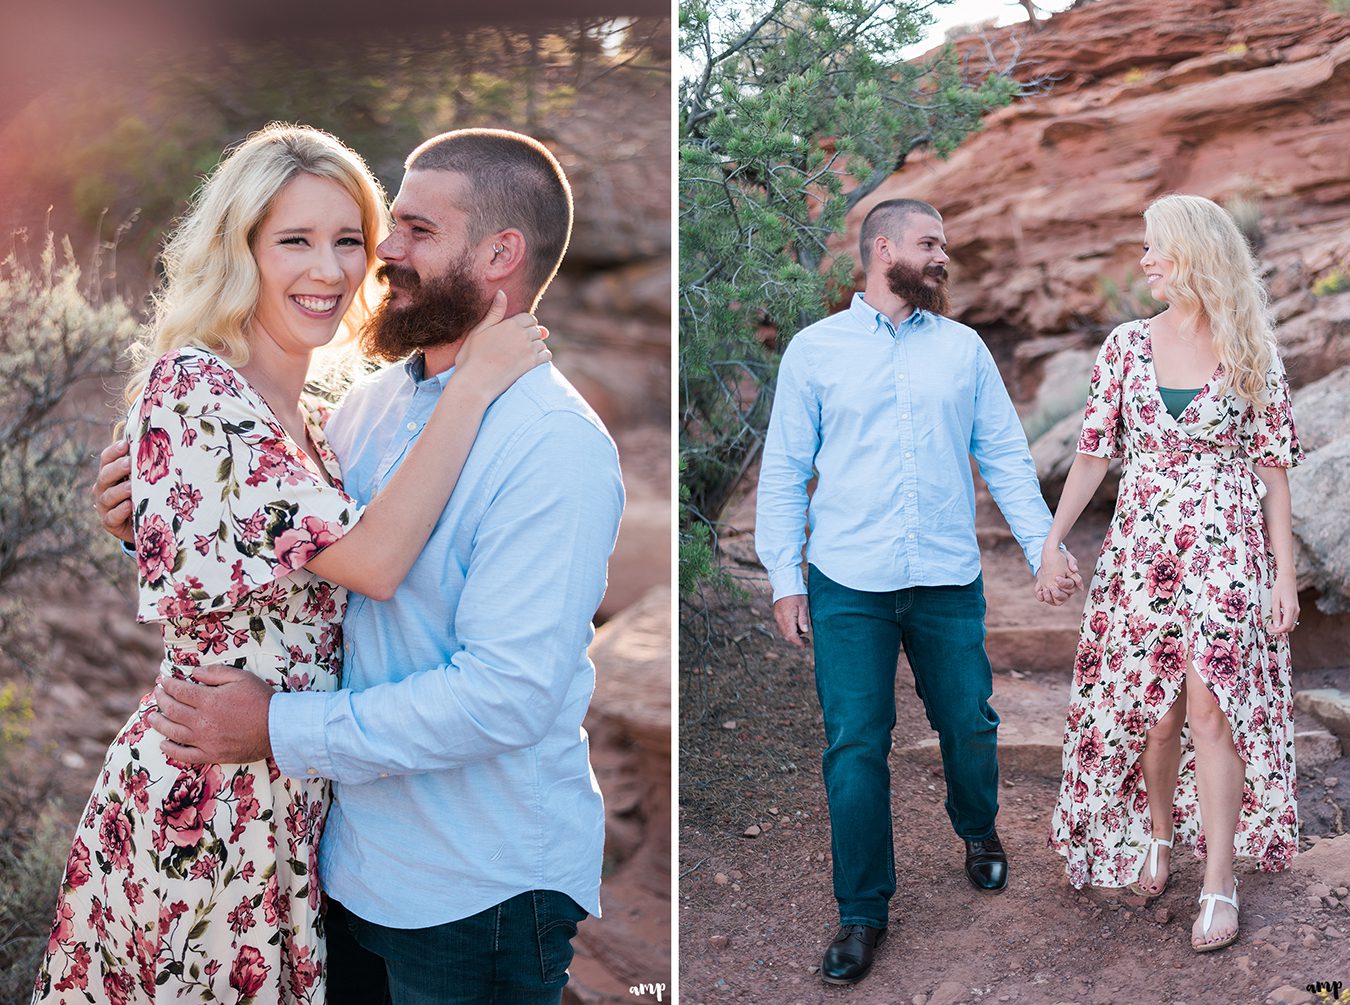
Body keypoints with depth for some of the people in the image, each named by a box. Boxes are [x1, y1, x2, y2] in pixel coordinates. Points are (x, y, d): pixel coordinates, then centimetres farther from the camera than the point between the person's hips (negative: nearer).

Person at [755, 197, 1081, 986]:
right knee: (855, 749, 0)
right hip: (848, 586, -2)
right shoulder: (815, 349, 3)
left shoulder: (964, 347, 10)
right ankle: (864, 913, 16)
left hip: (950, 581, 2)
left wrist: (1043, 544, -3)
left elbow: (1006, 454, 8)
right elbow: (785, 470, 3)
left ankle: (979, 831, 44)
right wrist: (784, 577, -2)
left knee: (970, 726, 12)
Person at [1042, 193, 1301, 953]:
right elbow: (1095, 452, 4)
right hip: (1142, 548, 2)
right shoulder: (1127, 345, 2)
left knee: (1211, 706, -6)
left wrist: (1286, 574, -3)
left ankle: (1220, 885, 5)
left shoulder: (1251, 354, -3)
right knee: (1154, 711, 8)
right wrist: (1052, 540, 0)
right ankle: (1156, 833, 32)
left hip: (1226, 551, -2)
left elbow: (1272, 467, -1)